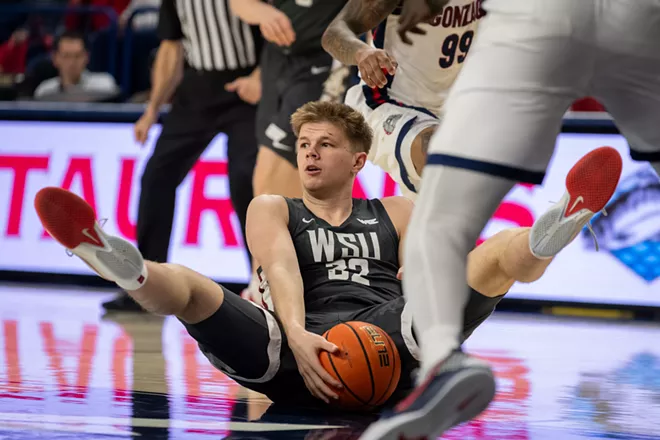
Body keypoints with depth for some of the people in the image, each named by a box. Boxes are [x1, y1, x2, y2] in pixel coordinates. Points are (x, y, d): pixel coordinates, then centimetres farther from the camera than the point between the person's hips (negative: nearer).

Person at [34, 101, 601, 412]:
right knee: (186, 286, -28)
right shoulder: (274, 209, 23)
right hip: (299, 343, -1)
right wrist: (297, 336, -20)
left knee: (493, 258, -20)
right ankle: (124, 264, -61)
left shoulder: (395, 213, 29)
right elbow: (281, 269, 2)